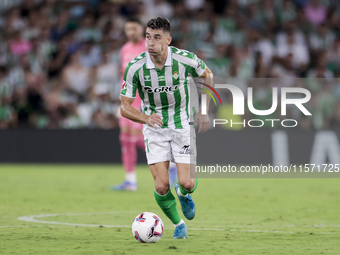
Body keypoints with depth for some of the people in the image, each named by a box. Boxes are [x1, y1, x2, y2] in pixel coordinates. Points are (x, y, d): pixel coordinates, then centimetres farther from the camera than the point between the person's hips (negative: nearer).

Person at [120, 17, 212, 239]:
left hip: (183, 125, 0)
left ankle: (184, 194, 29)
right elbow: (125, 107, -10)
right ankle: (178, 224, 18)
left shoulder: (185, 59, -17)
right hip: (154, 128, 0)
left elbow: (207, 75, 6)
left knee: (186, 183, -11)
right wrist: (146, 118, -29)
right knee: (162, 186, -11)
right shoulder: (135, 67, -17)